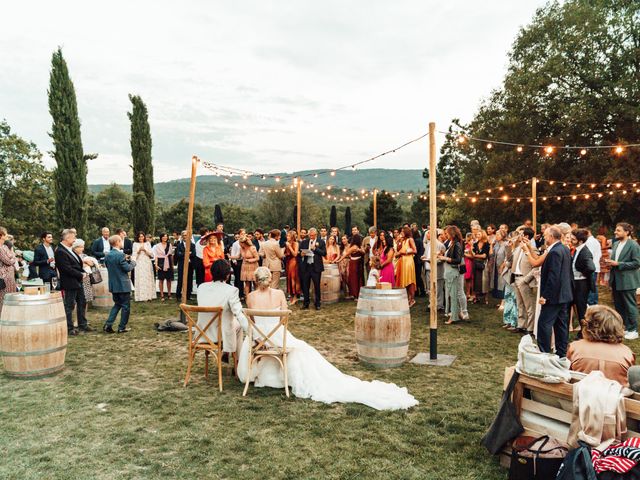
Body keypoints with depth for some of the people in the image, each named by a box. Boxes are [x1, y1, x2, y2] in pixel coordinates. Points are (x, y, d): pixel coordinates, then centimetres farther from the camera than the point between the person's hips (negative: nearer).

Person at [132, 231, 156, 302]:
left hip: (147, 263, 2)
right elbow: (134, 255, 2)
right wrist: (139, 250, -13)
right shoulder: (135, 244, 6)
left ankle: (148, 296, 5)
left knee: (148, 279, 1)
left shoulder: (147, 243, 9)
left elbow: (151, 254, 4)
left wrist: (145, 250, -11)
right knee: (140, 279, -5)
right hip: (139, 264, -2)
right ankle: (142, 296, -5)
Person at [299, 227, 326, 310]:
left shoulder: (321, 242, 2)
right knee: (305, 285, 6)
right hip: (306, 266, 3)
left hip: (316, 267, -2)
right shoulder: (304, 242, 9)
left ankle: (317, 304, 15)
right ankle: (306, 303, 18)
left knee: (317, 286, 4)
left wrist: (315, 248, -15)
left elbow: (324, 253, -7)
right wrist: (301, 254, -10)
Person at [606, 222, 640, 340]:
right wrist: (611, 263, -1)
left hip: (627, 281, -7)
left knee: (630, 306, 2)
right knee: (618, 305, 15)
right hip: (616, 280, 7)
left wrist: (618, 264, -20)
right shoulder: (616, 243, 10)